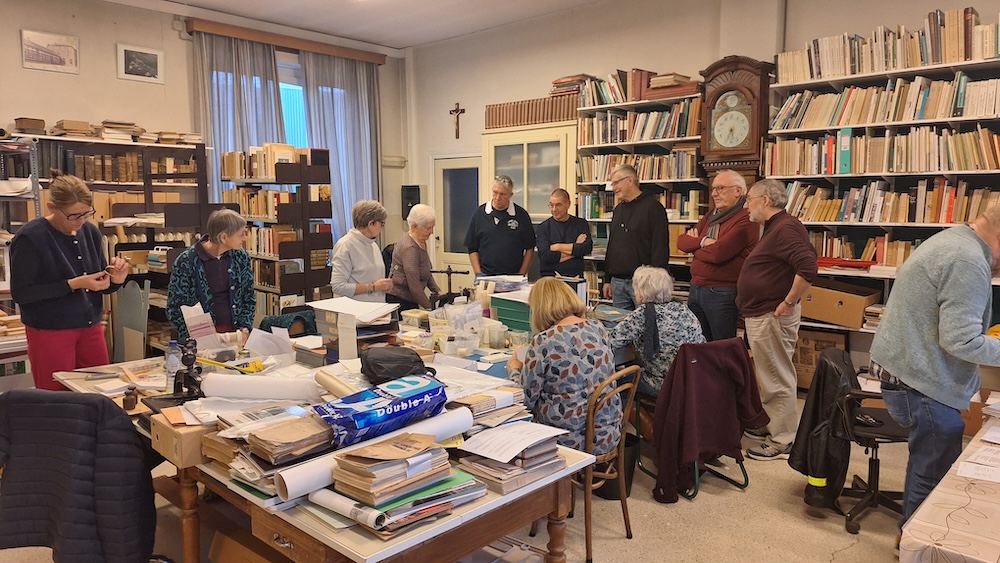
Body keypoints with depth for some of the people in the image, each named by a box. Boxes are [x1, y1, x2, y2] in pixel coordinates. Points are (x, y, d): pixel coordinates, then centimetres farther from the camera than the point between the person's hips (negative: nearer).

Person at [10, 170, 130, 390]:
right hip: (50, 333, -5)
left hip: (91, 328, 5)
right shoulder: (30, 238, -13)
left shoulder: (90, 232, 3)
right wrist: (73, 284, -22)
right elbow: (21, 293, -16)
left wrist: (115, 280, -11)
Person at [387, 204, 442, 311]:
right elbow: (414, 286, -22)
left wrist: (438, 291, 9)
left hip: (410, 300, 9)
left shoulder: (421, 242, 8)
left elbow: (426, 273, 21)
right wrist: (430, 307, -17)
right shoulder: (410, 248, -21)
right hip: (399, 299, -9)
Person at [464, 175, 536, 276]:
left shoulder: (521, 215, 2)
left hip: (514, 276, 0)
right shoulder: (479, 214, 3)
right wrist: (478, 274, -3)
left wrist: (521, 274, -3)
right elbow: (472, 249, 5)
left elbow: (529, 249, 5)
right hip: (486, 276, 0)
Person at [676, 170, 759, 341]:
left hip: (722, 294, -8)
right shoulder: (710, 217, 15)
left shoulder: (746, 220, -13)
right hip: (695, 289, 8)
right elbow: (682, 241, 7)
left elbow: (718, 253, -22)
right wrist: (702, 241, -13)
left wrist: (694, 245, -3)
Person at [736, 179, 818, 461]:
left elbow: (808, 267, -30)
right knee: (769, 375, 21)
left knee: (777, 379, -2)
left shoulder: (785, 228, -19)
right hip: (760, 314, 11)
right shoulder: (775, 227, 15)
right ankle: (770, 424, 34)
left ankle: (782, 441, 7)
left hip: (772, 316, -11)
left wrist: (789, 302, -24)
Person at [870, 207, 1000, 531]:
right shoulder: (969, 262, -21)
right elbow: (960, 340, -24)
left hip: (906, 373, 11)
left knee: (927, 468, 22)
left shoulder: (950, 241, 14)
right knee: (935, 478, 2)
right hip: (923, 386, -11)